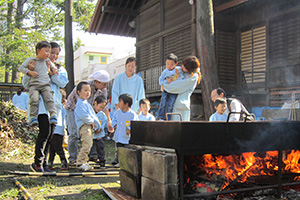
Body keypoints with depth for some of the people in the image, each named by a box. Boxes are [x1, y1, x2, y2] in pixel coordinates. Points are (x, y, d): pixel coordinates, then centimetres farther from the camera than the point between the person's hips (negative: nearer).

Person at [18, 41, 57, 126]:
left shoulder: (48, 61, 19)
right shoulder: (31, 60, 9)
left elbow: (52, 66, 40)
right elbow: (21, 67, 10)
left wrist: (54, 69, 16)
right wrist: (30, 72, -6)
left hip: (45, 85, 2)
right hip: (34, 85, -2)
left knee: (49, 98, -20)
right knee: (34, 99, -22)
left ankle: (53, 114, -27)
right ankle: (32, 117, -19)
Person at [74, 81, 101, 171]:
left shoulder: (86, 103, 25)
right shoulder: (80, 103, -9)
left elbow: (93, 115, 27)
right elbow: (83, 115, -21)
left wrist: (97, 126, 21)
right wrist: (92, 121, -10)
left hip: (90, 127, 11)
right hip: (84, 126, -11)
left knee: (89, 145, 13)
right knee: (87, 145, -16)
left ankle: (84, 161, 22)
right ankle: (80, 162, -9)